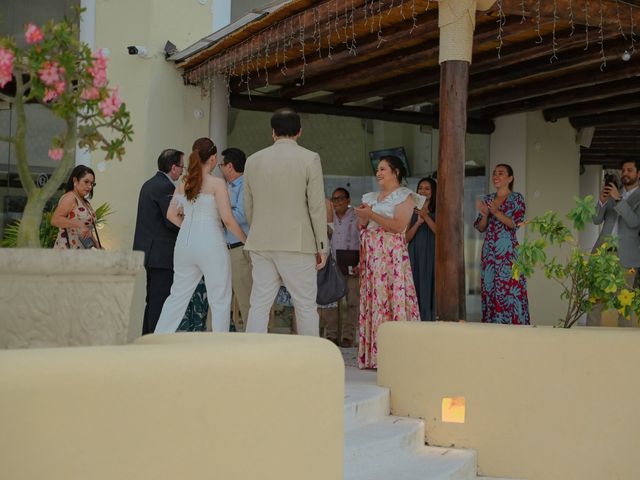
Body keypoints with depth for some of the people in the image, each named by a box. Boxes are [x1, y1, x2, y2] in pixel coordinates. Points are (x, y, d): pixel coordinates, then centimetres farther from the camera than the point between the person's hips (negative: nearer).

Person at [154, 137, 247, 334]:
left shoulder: (183, 183, 8)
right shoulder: (217, 183, -10)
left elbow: (171, 214, 10)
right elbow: (227, 219, -13)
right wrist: (246, 240, -1)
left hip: (185, 242, 6)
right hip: (210, 244, -6)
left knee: (177, 295, 15)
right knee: (220, 299, 5)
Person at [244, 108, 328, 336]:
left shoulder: (253, 160, 8)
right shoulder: (310, 159, -4)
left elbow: (248, 207, 13)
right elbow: (317, 206, -5)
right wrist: (321, 246, 2)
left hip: (261, 244, 4)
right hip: (297, 243, -3)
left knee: (259, 304, 6)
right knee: (306, 305, 4)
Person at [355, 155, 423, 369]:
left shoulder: (404, 196, 0)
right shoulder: (372, 197, 21)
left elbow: (399, 226, -13)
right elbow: (363, 226, 25)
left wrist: (372, 215, -13)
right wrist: (363, 217, 4)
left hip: (391, 254, -7)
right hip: (371, 254, 7)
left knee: (391, 298, -12)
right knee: (371, 298, 2)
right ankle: (372, 355, 3)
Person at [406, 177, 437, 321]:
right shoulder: (412, 211, 11)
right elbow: (406, 238, 5)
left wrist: (426, 216, -16)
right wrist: (418, 222, -10)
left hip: (431, 256, -2)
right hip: (415, 255, 2)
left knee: (429, 291, -5)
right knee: (415, 291, -2)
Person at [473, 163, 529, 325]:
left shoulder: (516, 198, 2)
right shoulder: (487, 199, 15)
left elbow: (516, 224, -9)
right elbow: (480, 228, 13)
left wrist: (496, 212, -20)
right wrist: (485, 215, -6)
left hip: (508, 251, -5)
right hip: (489, 251, 5)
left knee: (510, 288, -11)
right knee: (489, 289, 2)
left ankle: (513, 323, -8)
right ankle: (491, 322, 7)